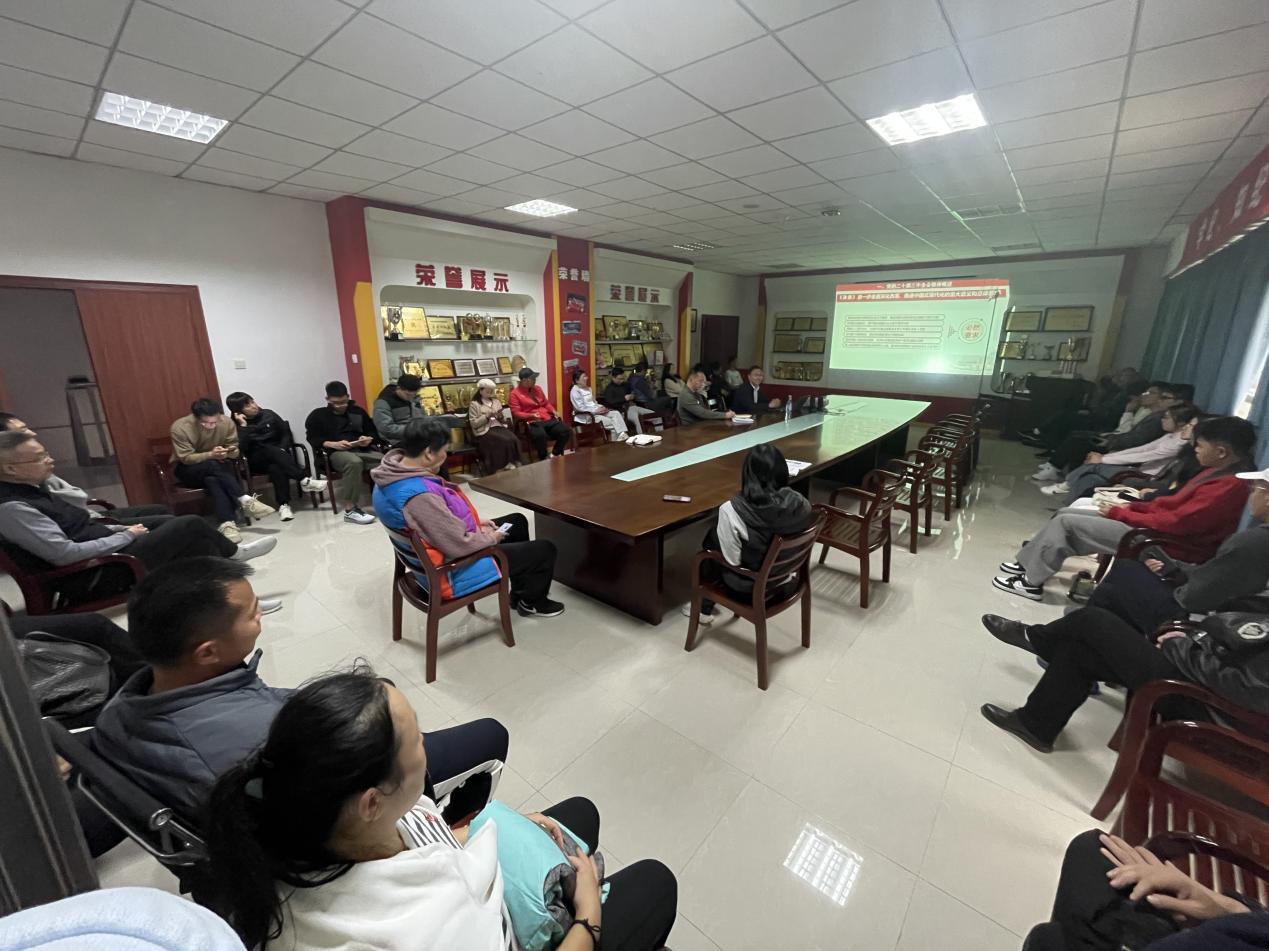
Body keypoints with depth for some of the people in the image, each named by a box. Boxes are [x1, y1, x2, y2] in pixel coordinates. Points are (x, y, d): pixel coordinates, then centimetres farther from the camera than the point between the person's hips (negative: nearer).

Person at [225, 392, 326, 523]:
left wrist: (282, 449, -7)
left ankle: (283, 505, -40)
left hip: (277, 456, 2)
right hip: (256, 461, -2)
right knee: (270, 450, -35)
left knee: (276, 467, -34)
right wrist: (243, 426, -17)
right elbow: (241, 448, -16)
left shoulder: (268, 414, 6)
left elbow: (286, 432, 10)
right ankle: (305, 480, -42)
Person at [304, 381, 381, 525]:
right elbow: (313, 439, 5)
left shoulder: (358, 411, 23)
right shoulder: (318, 415, 15)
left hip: (362, 450, 3)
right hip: (335, 453, -3)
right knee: (354, 462, -41)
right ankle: (350, 509, -37)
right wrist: (333, 444, -13)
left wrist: (369, 440, -4)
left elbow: (375, 433, 20)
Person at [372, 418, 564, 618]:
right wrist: (490, 538, -11)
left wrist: (473, 523, 4)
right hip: (450, 569, -10)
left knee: (518, 522, 22)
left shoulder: (394, 474, -5)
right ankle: (531, 602, 29)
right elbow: (459, 545, -31)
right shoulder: (419, 495, -36)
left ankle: (519, 593, 35)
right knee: (544, 550, 0)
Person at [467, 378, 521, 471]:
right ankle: (506, 465, -18)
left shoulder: (496, 401, 18)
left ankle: (514, 463, -19)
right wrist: (487, 416, -14)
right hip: (485, 430, -5)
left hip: (499, 426, 5)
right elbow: (474, 424, -5)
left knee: (513, 439, -26)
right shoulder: (474, 404, 2)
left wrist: (500, 417, -3)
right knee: (505, 440, -30)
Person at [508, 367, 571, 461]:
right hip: (532, 422, -6)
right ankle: (543, 459, -15)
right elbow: (516, 413, -6)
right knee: (540, 435, -40)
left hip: (548, 419, 6)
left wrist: (553, 411, 5)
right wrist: (531, 415, -22)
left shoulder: (537, 388, 18)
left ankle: (555, 454, 1)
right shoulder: (515, 394, 0)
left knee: (567, 431, -16)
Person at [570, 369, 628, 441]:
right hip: (586, 415, -8)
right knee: (612, 423, -20)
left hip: (597, 412, 9)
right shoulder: (575, 391, -9)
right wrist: (596, 410, -19)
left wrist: (601, 407, 0)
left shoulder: (588, 388, 19)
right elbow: (580, 407, -18)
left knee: (616, 413, -14)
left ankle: (623, 434, -29)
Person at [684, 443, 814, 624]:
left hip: (752, 587, -5)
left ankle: (704, 609, 39)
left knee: (712, 539, 21)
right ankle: (706, 606, 42)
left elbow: (732, 560, -19)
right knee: (717, 535, 23)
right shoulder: (800, 502, -15)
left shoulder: (732, 510, -28)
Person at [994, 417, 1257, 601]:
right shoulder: (1222, 472, 9)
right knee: (1066, 512, 7)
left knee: (1066, 522, -12)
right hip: (1156, 525, 10)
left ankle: (1032, 582, -4)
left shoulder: (1229, 486, -21)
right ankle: (1028, 562, 11)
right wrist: (1131, 507, 3)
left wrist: (1120, 514, -15)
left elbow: (1176, 522, -24)